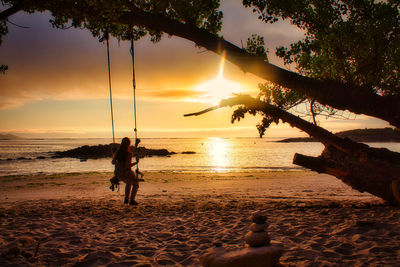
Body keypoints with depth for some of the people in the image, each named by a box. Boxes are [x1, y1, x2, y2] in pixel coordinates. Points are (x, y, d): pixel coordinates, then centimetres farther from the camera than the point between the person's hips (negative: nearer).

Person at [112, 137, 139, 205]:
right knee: (135, 184, 25)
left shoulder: (117, 152, -5)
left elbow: (113, 162, 2)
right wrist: (136, 162, -13)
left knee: (128, 183, 36)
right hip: (126, 173, -5)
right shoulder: (129, 154, -21)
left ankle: (126, 199, 32)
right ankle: (132, 200, 19)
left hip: (118, 173, 5)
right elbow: (128, 166, -26)